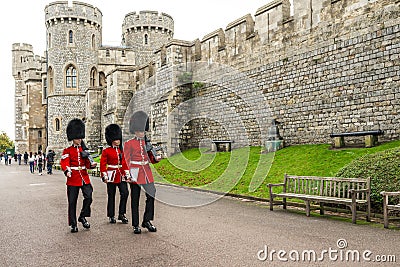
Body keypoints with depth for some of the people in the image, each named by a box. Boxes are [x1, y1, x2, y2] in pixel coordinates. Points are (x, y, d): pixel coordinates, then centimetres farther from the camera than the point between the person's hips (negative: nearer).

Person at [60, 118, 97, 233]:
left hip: (84, 178, 3)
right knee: (72, 202, 3)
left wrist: (92, 164, -11)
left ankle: (82, 217, 13)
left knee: (88, 197, -9)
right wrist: (67, 171, -31)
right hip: (73, 179, -3)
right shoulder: (67, 151, 0)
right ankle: (73, 224, 14)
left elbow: (87, 164, 12)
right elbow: (64, 163, -11)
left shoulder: (84, 149, 12)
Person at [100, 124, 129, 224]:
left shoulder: (122, 150, 10)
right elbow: (102, 164, -3)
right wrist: (104, 176, -8)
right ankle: (111, 216, 16)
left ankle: (121, 214, 3)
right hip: (112, 176, -4)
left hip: (121, 176, 4)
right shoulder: (106, 151, -2)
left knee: (125, 193, -8)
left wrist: (127, 174, 7)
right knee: (111, 196, 5)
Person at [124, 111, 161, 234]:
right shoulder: (129, 144, -3)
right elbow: (126, 161, -4)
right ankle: (136, 225, 13)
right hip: (135, 173, -5)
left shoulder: (146, 142, 12)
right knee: (135, 199, 3)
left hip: (147, 172, 5)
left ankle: (147, 221, 14)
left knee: (151, 195, 0)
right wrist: (128, 175, -14)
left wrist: (156, 158, -6)